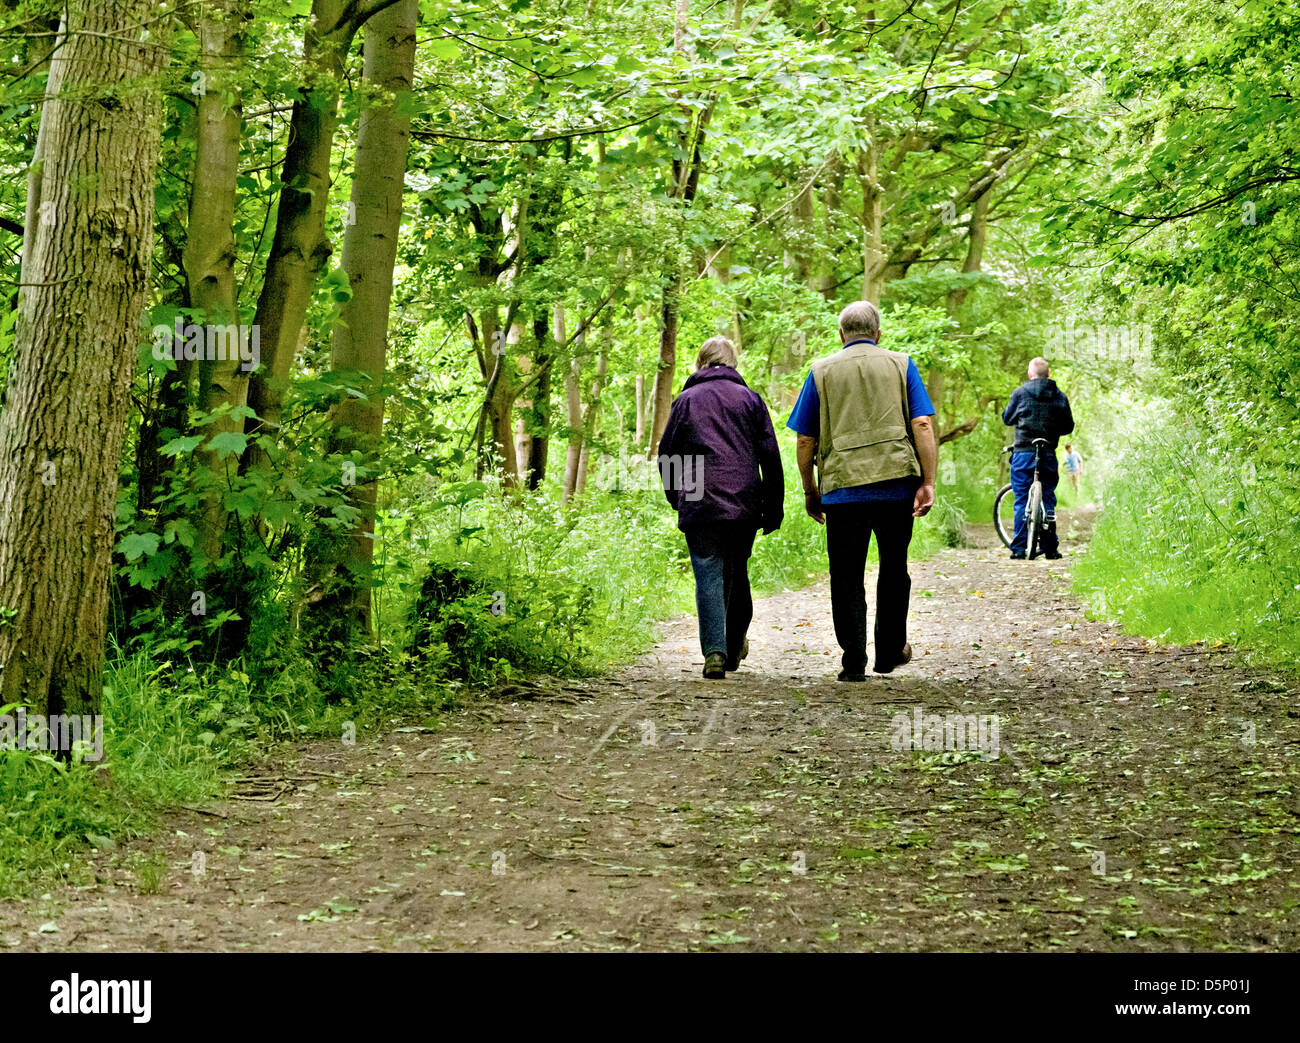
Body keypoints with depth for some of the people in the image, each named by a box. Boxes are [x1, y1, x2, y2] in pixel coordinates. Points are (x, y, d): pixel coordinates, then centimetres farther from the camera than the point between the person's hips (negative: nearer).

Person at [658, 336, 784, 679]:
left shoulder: (685, 400, 8)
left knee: (709, 576, -4)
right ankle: (735, 648, 24)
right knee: (737, 574, 15)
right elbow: (770, 456, 5)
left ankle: (714, 651, -17)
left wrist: (676, 497, 21)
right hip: (744, 506, 1)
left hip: (700, 506, -1)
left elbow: (666, 454, 9)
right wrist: (774, 508, 9)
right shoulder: (749, 399, 9)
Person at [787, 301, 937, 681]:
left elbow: (805, 440, 5)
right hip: (897, 482, 1)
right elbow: (923, 426, -2)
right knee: (894, 569, 16)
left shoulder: (821, 371, 7)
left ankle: (854, 661, 1)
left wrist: (810, 491, 14)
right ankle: (889, 652, 22)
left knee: (847, 577, 5)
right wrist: (928, 482, -2)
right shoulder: (900, 365, 8)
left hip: (842, 487, -1)